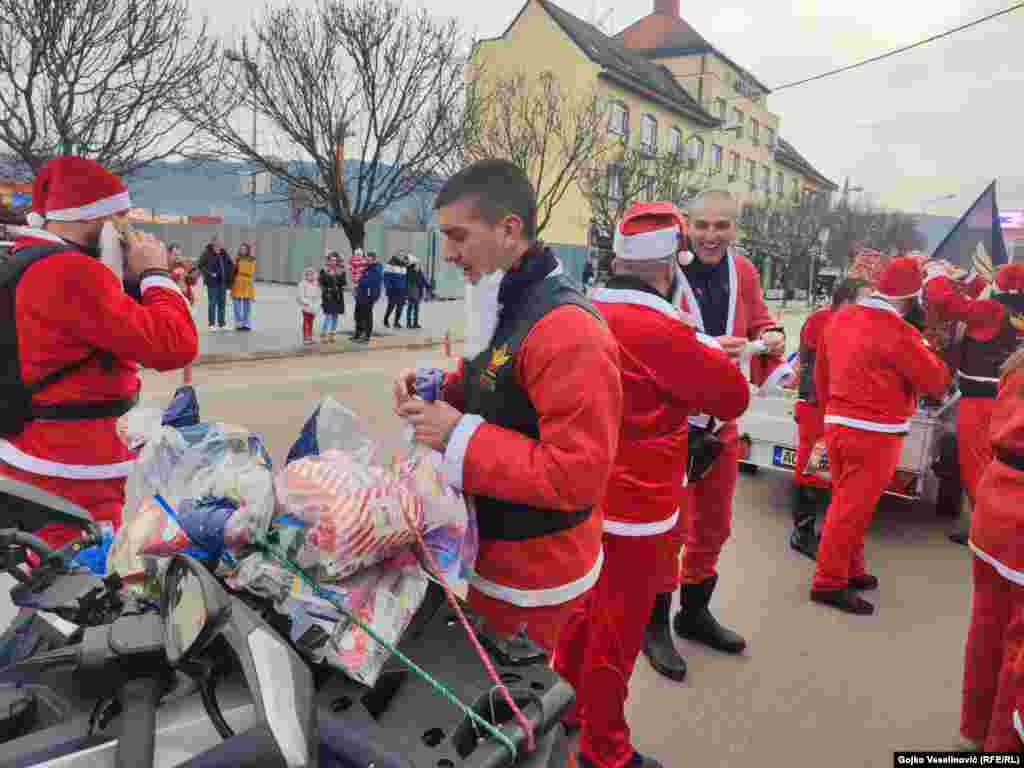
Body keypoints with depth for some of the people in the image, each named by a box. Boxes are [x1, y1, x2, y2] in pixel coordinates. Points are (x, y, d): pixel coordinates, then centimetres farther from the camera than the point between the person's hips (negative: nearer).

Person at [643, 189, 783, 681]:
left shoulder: (744, 273, 2)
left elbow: (758, 323, 13)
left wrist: (771, 338, -10)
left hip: (722, 418, 7)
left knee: (713, 525, 19)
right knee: (670, 526, 2)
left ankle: (695, 612, 39)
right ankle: (655, 625, 21)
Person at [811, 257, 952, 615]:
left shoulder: (840, 318, 6)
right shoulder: (899, 333, -17)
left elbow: (821, 373, 16)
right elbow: (937, 382, -7)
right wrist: (927, 352, 9)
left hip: (837, 424, 8)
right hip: (875, 434, -8)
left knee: (847, 503, 18)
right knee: (853, 509, 0)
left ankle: (851, 569, 31)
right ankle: (829, 582, 7)